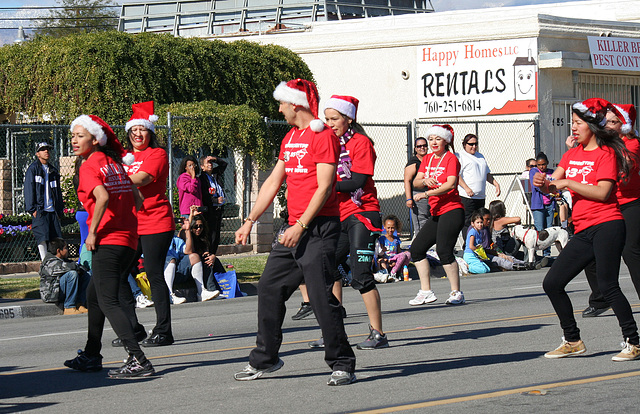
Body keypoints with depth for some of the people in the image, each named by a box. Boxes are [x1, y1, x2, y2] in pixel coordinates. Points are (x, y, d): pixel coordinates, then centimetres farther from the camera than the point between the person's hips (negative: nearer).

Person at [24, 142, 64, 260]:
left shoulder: (53, 171, 19)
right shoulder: (33, 169, 3)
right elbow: (29, 189, -4)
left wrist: (59, 210, 14)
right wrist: (32, 209, -12)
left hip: (52, 211, 5)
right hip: (40, 211, -5)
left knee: (56, 238, 0)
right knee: (43, 237, -12)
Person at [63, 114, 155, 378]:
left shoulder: (89, 166, -9)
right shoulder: (114, 163, 15)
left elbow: (102, 197, -25)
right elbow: (137, 200, 15)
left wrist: (93, 232, -17)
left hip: (107, 241, -9)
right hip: (128, 240, 9)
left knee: (108, 302, -10)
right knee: (93, 295, 22)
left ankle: (138, 360, -21)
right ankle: (91, 356, 32)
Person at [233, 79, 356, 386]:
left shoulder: (323, 136, -10)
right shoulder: (290, 138, 18)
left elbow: (324, 187, -17)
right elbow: (273, 182, 21)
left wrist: (300, 226, -21)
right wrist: (250, 221, 16)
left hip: (319, 228, -9)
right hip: (294, 228, 9)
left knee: (321, 296, -11)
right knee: (269, 288, 10)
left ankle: (342, 365, -3)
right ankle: (264, 360, 20)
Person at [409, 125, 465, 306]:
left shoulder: (451, 159, -6)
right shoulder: (427, 159, 15)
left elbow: (451, 184, -19)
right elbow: (416, 182, 6)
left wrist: (427, 193, -24)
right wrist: (425, 181, -16)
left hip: (451, 211, -8)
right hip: (436, 213, 9)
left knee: (443, 250, -19)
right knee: (416, 248, 6)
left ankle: (456, 293, -11)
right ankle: (426, 292, 12)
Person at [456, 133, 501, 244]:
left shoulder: (480, 156, 23)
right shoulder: (459, 156, -1)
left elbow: (487, 174, 31)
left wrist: (496, 184, 15)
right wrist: (466, 188, -24)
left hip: (480, 196, 8)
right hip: (466, 197, -8)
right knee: (468, 223, -9)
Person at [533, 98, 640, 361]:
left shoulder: (606, 153, -5)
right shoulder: (572, 154, 18)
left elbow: (602, 192, -16)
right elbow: (555, 185, 14)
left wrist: (567, 183, -14)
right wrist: (544, 184, -9)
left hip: (606, 226, -8)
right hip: (583, 232, 8)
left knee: (607, 285, -15)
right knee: (552, 283, 3)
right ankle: (573, 342, 13)